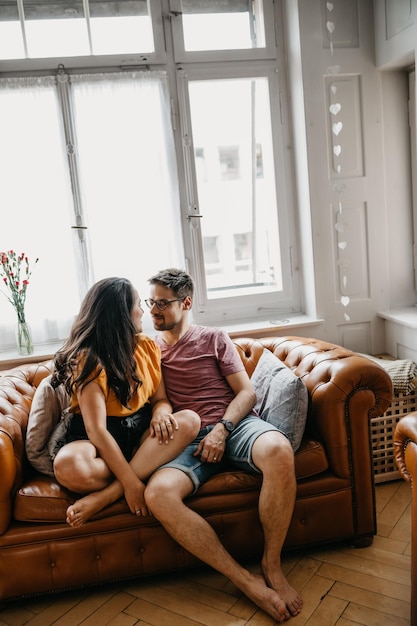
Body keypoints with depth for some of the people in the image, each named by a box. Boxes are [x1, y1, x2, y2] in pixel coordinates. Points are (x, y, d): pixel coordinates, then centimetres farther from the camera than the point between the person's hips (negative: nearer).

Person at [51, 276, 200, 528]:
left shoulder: (148, 346, 6)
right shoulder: (88, 359, -13)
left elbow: (161, 398, 9)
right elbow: (97, 430, -21)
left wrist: (160, 413, -18)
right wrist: (131, 482, -28)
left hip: (140, 433, 6)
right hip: (98, 441, -5)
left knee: (190, 420, -25)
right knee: (68, 465, -38)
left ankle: (108, 494, -27)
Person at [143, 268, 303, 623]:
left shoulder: (214, 339, 14)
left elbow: (247, 393, 8)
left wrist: (222, 429, -9)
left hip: (234, 424, -1)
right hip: (191, 439, 1)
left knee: (279, 451, -37)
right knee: (158, 494, -32)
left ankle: (272, 565, -17)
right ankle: (246, 581, -24)